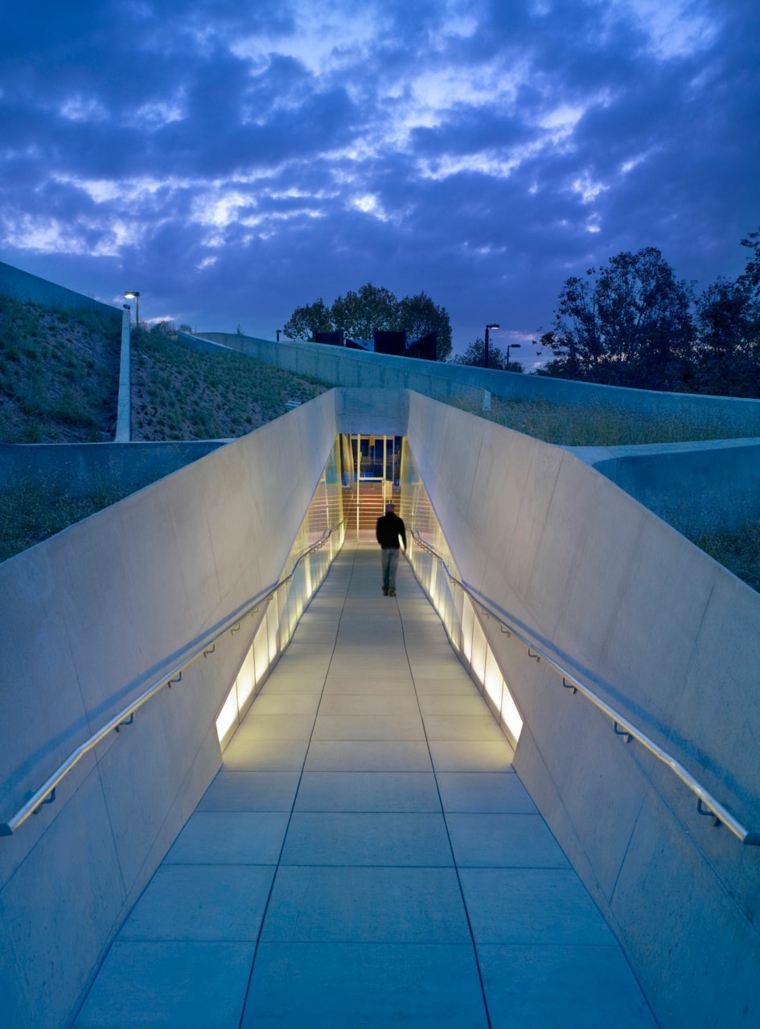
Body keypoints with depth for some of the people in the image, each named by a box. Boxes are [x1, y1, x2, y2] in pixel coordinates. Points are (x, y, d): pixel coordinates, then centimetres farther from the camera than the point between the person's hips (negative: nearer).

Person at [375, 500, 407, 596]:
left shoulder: (381, 520, -2)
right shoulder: (399, 520, -2)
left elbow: (378, 533, 2)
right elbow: (403, 534, 0)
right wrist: (405, 546, 13)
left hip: (385, 547, 1)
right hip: (395, 547, 0)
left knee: (385, 569, 10)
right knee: (393, 569, 2)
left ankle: (385, 589, 13)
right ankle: (392, 589, -6)